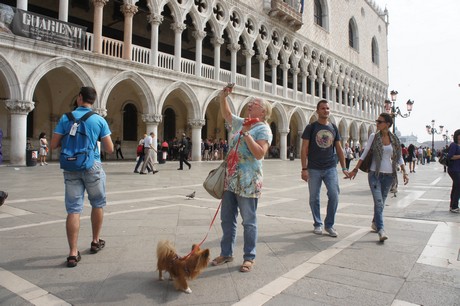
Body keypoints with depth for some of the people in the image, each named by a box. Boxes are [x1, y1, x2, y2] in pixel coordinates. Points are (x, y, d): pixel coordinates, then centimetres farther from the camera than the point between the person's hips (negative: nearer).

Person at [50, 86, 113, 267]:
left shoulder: (66, 118, 1)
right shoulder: (99, 120, -3)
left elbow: (54, 145, 0)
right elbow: (110, 149, -4)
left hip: (71, 167, 2)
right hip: (92, 167, -1)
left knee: (73, 210, 2)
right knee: (97, 205, 17)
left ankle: (73, 253, -1)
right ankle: (95, 242, 29)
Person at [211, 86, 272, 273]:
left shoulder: (263, 129, -8)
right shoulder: (241, 123, 14)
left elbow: (260, 154, -20)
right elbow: (226, 114, 28)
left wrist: (246, 134, -19)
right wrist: (223, 97, 15)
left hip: (248, 183, -7)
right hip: (230, 180, 8)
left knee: (249, 222, 4)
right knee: (227, 219, 13)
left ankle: (249, 257, 18)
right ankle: (226, 253, 27)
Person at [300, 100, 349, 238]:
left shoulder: (334, 128, 10)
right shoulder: (311, 127, -1)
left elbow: (339, 149, 13)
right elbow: (304, 149, -4)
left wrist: (344, 168, 7)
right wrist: (304, 169, -11)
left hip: (331, 168, 2)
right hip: (314, 169, -2)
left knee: (334, 196, -5)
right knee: (314, 198, 5)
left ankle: (329, 225, 12)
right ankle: (317, 224, 23)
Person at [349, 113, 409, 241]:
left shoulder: (394, 139, 5)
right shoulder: (373, 136, 0)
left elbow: (399, 157, 10)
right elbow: (364, 154, 2)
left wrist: (404, 172, 0)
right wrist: (355, 169, -2)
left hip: (389, 175, 3)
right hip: (375, 174, -3)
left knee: (381, 202, 12)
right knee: (378, 202, -12)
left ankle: (375, 223, 32)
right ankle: (381, 230, -13)